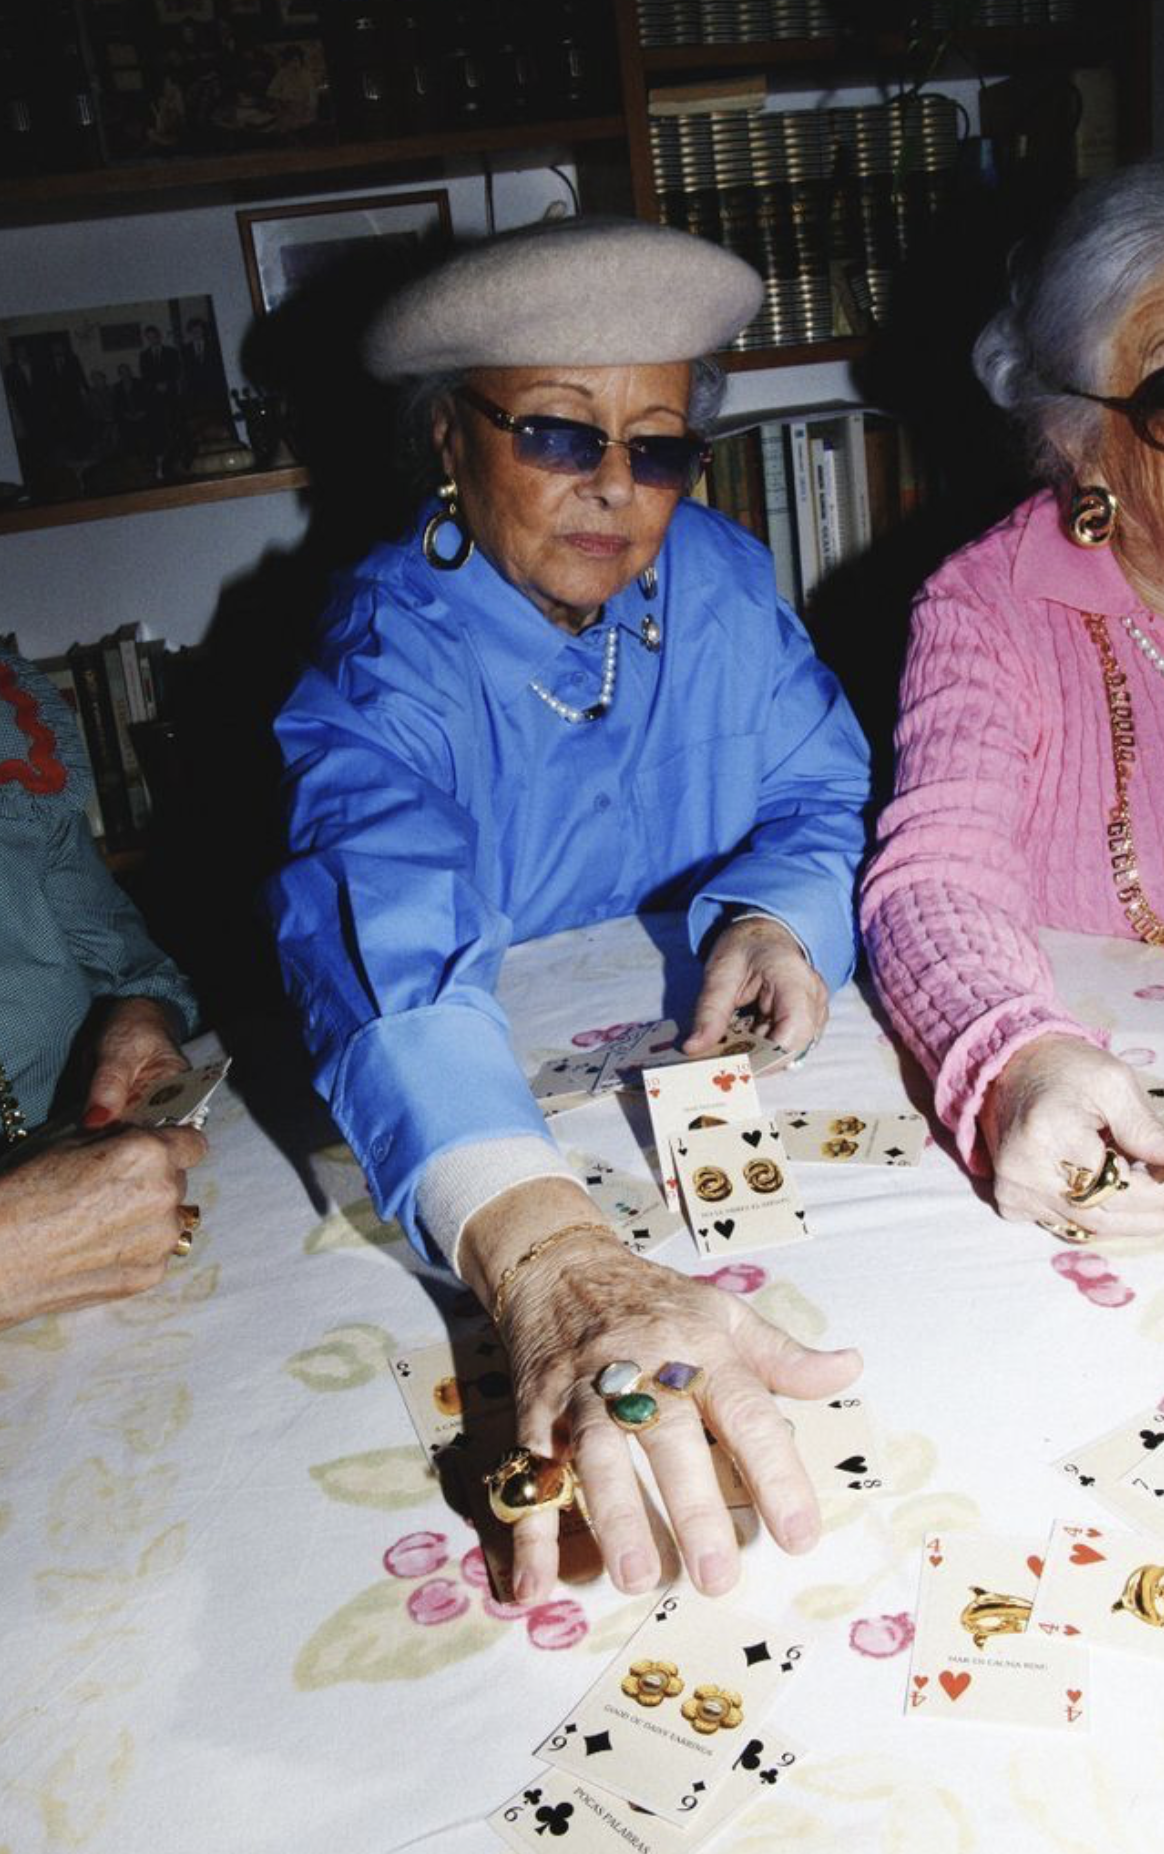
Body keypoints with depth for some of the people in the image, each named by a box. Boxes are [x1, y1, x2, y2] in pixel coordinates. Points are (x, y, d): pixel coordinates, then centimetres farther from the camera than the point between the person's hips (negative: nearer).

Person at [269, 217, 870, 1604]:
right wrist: (555, 1266, -56)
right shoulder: (388, 660, -20)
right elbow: (388, 958, -38)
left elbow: (822, 800, 3)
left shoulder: (722, 581, -2)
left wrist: (770, 921, -23)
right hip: (482, 1119, -3)